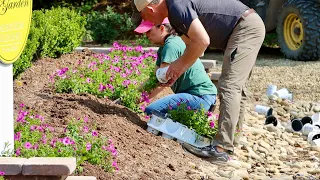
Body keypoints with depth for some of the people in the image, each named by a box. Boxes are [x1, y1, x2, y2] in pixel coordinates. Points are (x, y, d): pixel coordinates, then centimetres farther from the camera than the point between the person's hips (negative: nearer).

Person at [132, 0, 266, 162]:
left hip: (246, 27, -11)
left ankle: (221, 148, -21)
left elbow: (202, 41, -23)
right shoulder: (174, 14, 13)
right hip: (250, 27, 11)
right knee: (236, 88, 16)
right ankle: (231, 140, 24)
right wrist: (177, 72, 15)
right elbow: (192, 46, 23)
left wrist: (180, 64, -10)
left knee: (229, 86, -16)